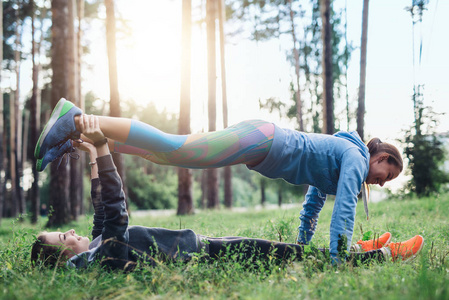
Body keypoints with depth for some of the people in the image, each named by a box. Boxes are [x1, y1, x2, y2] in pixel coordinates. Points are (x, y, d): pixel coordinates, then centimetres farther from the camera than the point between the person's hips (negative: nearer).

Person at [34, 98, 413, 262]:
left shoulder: (345, 154, 26)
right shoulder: (356, 159, -1)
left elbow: (312, 206, 35)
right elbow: (344, 209, -15)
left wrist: (302, 249, 39)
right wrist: (338, 262, -15)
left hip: (260, 144, 8)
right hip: (261, 140, -8)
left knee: (168, 151, 1)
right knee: (172, 150, -20)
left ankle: (76, 139, -1)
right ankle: (77, 120, -24)